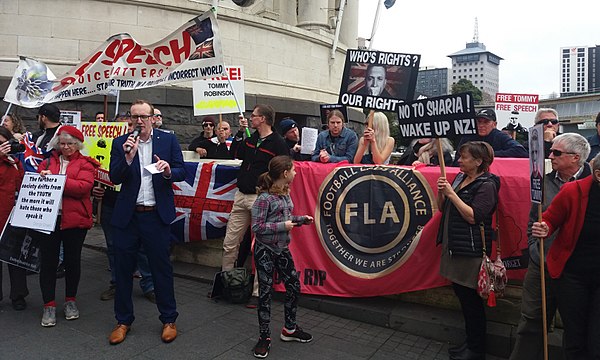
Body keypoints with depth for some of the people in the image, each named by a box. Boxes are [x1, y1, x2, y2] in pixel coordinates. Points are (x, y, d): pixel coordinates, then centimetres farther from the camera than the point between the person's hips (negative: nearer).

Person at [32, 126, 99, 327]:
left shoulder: (85, 164, 3)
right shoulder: (48, 162, 14)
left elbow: (84, 186, -14)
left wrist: (54, 179, -17)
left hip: (74, 219, -2)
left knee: (72, 260, 9)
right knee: (48, 261, 4)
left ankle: (70, 301, 26)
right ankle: (49, 305, 16)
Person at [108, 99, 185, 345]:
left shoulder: (168, 140, 1)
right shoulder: (120, 143, 3)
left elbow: (181, 172, -1)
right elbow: (114, 178, -3)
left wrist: (169, 171, -22)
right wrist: (128, 157, -18)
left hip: (157, 215, -1)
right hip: (127, 215, 2)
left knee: (161, 267, 7)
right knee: (123, 268, 10)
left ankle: (169, 320, 23)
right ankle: (123, 320, 29)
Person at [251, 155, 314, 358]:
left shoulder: (286, 194, 4)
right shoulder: (264, 198, -21)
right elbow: (257, 227, -22)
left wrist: (301, 219, 0)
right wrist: (283, 226, -25)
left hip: (283, 250, 8)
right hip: (265, 251, -8)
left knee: (294, 287, 13)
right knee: (266, 293, 3)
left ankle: (290, 329, 32)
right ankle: (265, 337, 19)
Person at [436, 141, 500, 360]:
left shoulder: (486, 185, -12)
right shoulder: (459, 178, 10)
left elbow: (473, 216, -21)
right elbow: (442, 208, 14)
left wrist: (452, 193, -19)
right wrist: (441, 191, -5)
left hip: (471, 250, -8)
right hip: (453, 247, 8)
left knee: (471, 299, 2)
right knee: (461, 295, 16)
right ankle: (470, 341, 31)